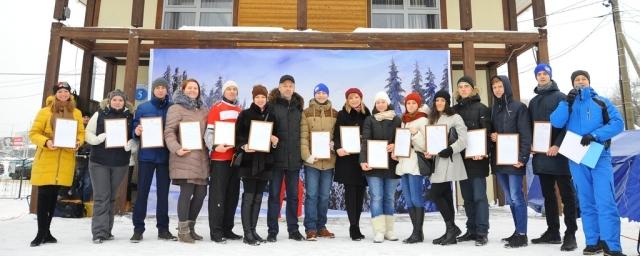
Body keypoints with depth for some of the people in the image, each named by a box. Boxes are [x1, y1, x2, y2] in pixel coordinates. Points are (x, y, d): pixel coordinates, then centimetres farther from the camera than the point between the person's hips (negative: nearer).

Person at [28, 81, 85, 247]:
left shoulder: (76, 113, 9)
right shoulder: (45, 111, 0)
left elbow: (81, 133, 12)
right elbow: (33, 133, -1)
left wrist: (78, 142, -9)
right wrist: (46, 142, -19)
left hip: (65, 160, 3)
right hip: (46, 160, -3)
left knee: (53, 196, 10)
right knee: (43, 195, -3)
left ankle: (46, 231, 20)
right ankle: (41, 233, 6)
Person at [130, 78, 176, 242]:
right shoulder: (143, 108, 5)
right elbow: (134, 130, 5)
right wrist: (137, 132, -17)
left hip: (165, 156, 1)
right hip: (146, 155, 0)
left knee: (163, 192, 7)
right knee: (142, 191, 1)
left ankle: (163, 228, 14)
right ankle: (138, 228, 9)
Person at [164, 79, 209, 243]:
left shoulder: (203, 110, 20)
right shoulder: (176, 108, 2)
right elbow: (169, 132, -7)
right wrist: (176, 148, -20)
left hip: (201, 158, 7)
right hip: (185, 157, -6)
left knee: (201, 192, 6)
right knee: (187, 192, -7)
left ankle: (190, 226, 22)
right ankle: (183, 231, 4)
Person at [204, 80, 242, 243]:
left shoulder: (240, 111, 16)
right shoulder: (216, 108, 0)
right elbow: (209, 132, -7)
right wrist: (214, 147, -24)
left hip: (236, 157, 6)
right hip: (220, 157, -6)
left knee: (233, 194, 9)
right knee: (218, 194, -3)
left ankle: (227, 229, 18)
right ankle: (216, 231, 3)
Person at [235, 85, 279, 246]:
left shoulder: (272, 116, 12)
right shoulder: (245, 114, 2)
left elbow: (275, 134, 17)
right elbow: (238, 134, -3)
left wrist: (274, 139, -5)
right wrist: (243, 146, -21)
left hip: (265, 161, 4)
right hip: (249, 160, -4)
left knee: (258, 197, 9)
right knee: (248, 196, -4)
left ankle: (253, 230, 19)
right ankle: (247, 233, 2)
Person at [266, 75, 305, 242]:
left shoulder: (298, 106, 11)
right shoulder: (272, 105, 1)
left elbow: (303, 130, 15)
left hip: (294, 158, 3)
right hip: (276, 157, -3)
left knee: (293, 195, 10)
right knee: (274, 194, 4)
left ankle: (293, 229, 21)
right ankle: (272, 231, 14)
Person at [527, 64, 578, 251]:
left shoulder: (560, 97, 0)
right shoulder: (533, 101, 17)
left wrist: (557, 145, -19)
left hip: (558, 153, -6)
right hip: (541, 154, 6)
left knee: (566, 194, -2)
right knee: (548, 195, 10)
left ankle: (570, 234, 2)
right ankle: (552, 231, 18)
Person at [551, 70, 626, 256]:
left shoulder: (601, 102, 10)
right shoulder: (567, 103, 14)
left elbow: (618, 123, -3)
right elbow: (556, 122, -4)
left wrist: (594, 135, -15)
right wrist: (568, 101, -11)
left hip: (599, 157, -2)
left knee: (605, 201, -10)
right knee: (586, 202, 6)